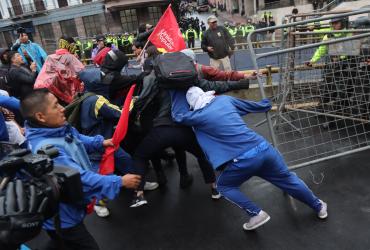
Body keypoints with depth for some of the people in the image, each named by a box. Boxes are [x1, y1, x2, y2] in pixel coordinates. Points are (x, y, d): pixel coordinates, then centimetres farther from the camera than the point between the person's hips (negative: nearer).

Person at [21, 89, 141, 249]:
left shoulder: (60, 128, -7)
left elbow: (79, 140, 14)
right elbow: (80, 179, -36)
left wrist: (101, 143, -3)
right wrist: (119, 182, -30)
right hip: (62, 218, -9)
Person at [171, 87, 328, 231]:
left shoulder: (197, 116, -1)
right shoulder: (224, 99, 11)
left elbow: (177, 115, 19)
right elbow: (255, 106, 23)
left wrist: (181, 91, 24)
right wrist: (267, 103, 44)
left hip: (243, 160, -5)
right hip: (264, 149, 5)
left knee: (224, 186, 22)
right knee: (288, 179, 27)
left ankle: (257, 214, 11)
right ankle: (319, 207, 44)